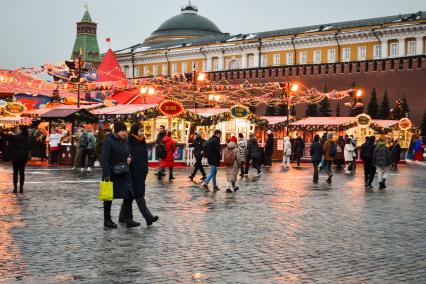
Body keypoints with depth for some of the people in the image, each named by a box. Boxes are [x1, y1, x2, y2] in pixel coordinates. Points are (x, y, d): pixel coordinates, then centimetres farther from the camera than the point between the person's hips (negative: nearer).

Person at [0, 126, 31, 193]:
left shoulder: (16, 137, -15)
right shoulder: (26, 138, 7)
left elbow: (6, 137, -20)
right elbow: (28, 147, 15)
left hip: (16, 157, -6)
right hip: (24, 157, 6)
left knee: (15, 172, 3)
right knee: (22, 172, 7)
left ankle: (15, 188, 4)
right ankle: (21, 188, 7)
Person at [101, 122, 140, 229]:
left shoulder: (125, 141, 9)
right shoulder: (108, 141, -13)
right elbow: (105, 159, -18)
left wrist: (129, 158, 0)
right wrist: (106, 175, -23)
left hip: (124, 173, 7)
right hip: (112, 173, -6)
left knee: (129, 195, -1)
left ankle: (128, 219, 3)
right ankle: (107, 220, 18)